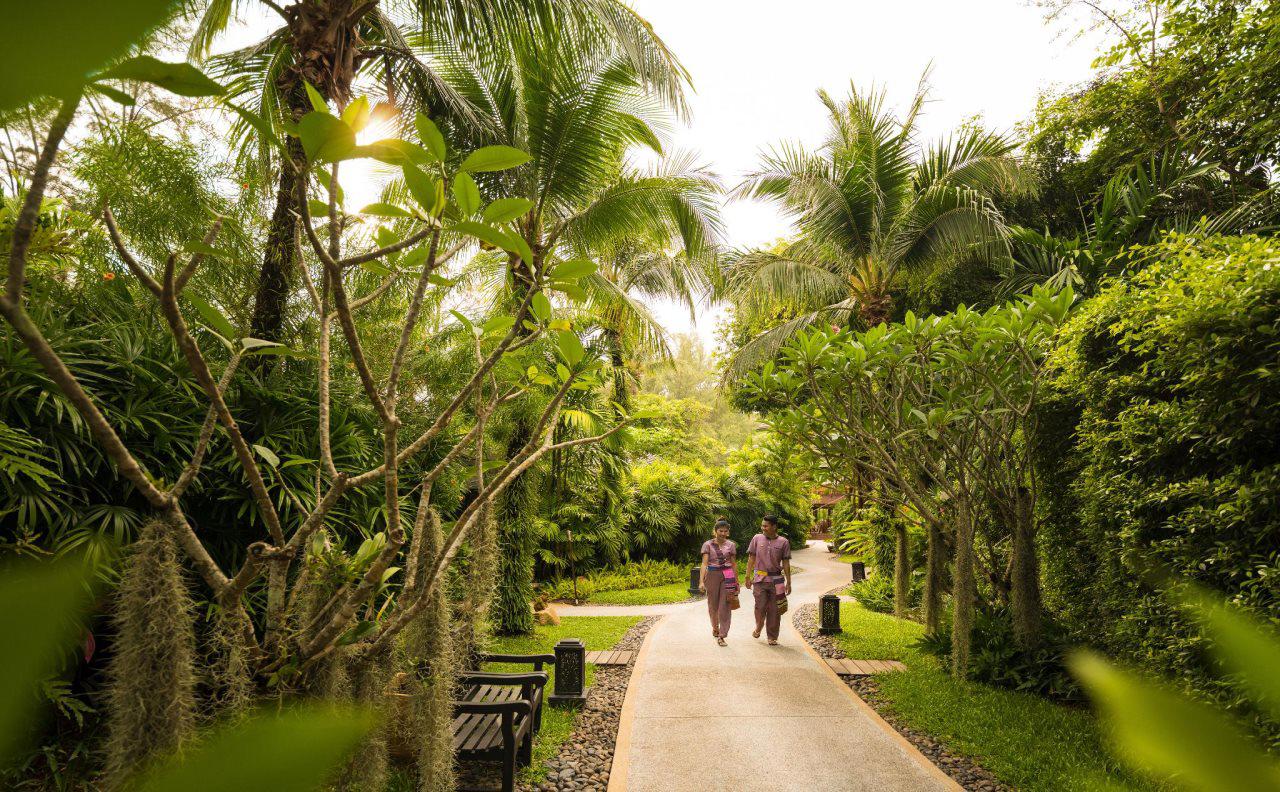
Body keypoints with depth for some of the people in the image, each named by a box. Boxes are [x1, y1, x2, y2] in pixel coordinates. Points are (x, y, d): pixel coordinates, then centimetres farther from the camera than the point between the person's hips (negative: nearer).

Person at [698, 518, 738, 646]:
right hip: (712, 576, 0)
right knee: (713, 605, 11)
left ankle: (721, 636, -5)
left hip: (727, 577, 1)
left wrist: (737, 582, 11)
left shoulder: (731, 545, 6)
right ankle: (715, 628, 38)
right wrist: (701, 581, -15)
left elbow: (733, 565, 11)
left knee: (725, 606, -7)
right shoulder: (708, 544, 0)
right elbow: (704, 563, -6)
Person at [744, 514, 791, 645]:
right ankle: (758, 628, 25)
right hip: (760, 579, 0)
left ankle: (772, 637, 15)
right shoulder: (757, 538, 3)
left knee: (774, 610, 2)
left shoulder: (783, 542, 2)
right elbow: (751, 559, 7)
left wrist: (788, 582, 4)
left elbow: (786, 564, 5)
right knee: (760, 607, -4)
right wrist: (748, 577, 4)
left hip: (776, 580, 0)